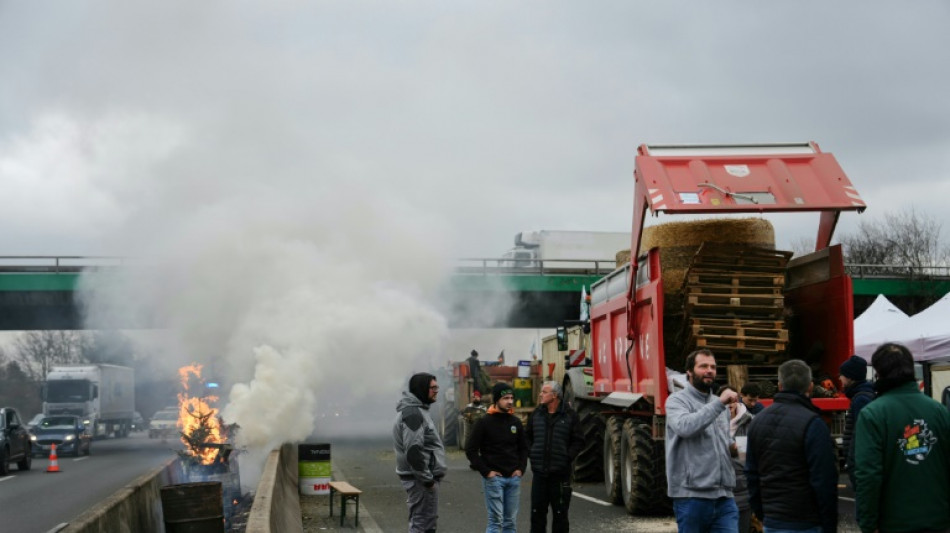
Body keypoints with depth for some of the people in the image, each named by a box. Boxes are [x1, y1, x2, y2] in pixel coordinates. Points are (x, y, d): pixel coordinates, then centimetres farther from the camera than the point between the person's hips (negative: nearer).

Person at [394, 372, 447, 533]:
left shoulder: (418, 410, 17)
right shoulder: (412, 413, -17)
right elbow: (413, 451, -25)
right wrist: (427, 479, -21)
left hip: (422, 477, 11)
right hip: (420, 479, -11)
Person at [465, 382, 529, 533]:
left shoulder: (516, 422, 9)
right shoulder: (485, 422, -5)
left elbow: (523, 448, 19)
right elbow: (470, 450, -7)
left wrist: (521, 468, 5)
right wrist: (486, 472, -11)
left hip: (514, 478, 5)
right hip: (494, 478, -5)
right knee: (496, 520, -7)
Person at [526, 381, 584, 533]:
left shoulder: (569, 416, -3)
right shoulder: (536, 414, 8)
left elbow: (579, 441, -2)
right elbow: (528, 438, 18)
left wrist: (567, 457, -10)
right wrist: (532, 455, 5)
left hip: (560, 473, -3)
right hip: (539, 471, 3)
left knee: (560, 512, 4)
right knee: (537, 511, 6)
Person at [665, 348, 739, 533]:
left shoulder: (719, 404, 17)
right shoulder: (677, 400, -3)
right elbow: (684, 427, -25)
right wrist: (719, 404, -25)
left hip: (724, 497, 5)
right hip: (692, 496, -5)